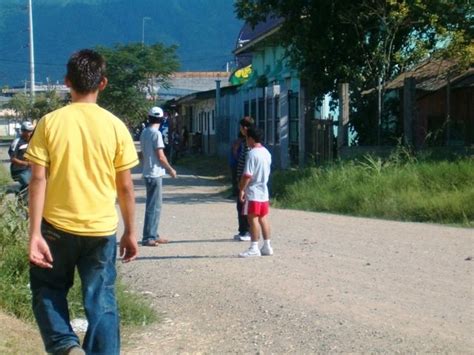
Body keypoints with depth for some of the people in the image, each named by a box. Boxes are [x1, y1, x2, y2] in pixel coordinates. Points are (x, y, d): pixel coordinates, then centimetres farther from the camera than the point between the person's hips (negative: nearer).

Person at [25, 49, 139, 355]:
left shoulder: (50, 122, -5)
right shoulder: (115, 126, -2)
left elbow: (38, 180, -9)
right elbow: (125, 187, 0)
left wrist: (35, 232, -9)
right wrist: (130, 232, 10)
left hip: (58, 226, 0)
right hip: (101, 229, 1)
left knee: (47, 289, 18)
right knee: (102, 301, 9)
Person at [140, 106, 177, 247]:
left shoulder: (144, 133, 10)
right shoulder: (156, 133, -15)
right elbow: (160, 156, -16)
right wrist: (170, 169, -4)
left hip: (148, 173, 9)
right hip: (155, 173, -9)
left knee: (155, 205, 15)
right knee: (153, 206, -5)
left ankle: (153, 235, 19)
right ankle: (148, 237, -4)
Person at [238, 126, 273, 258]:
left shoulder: (252, 153, -17)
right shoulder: (266, 152, 10)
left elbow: (247, 175, -20)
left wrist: (242, 189, -12)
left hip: (253, 192, -8)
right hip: (264, 190, 8)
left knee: (253, 219, -4)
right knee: (263, 218, 12)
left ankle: (254, 248, -3)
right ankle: (267, 246, 15)